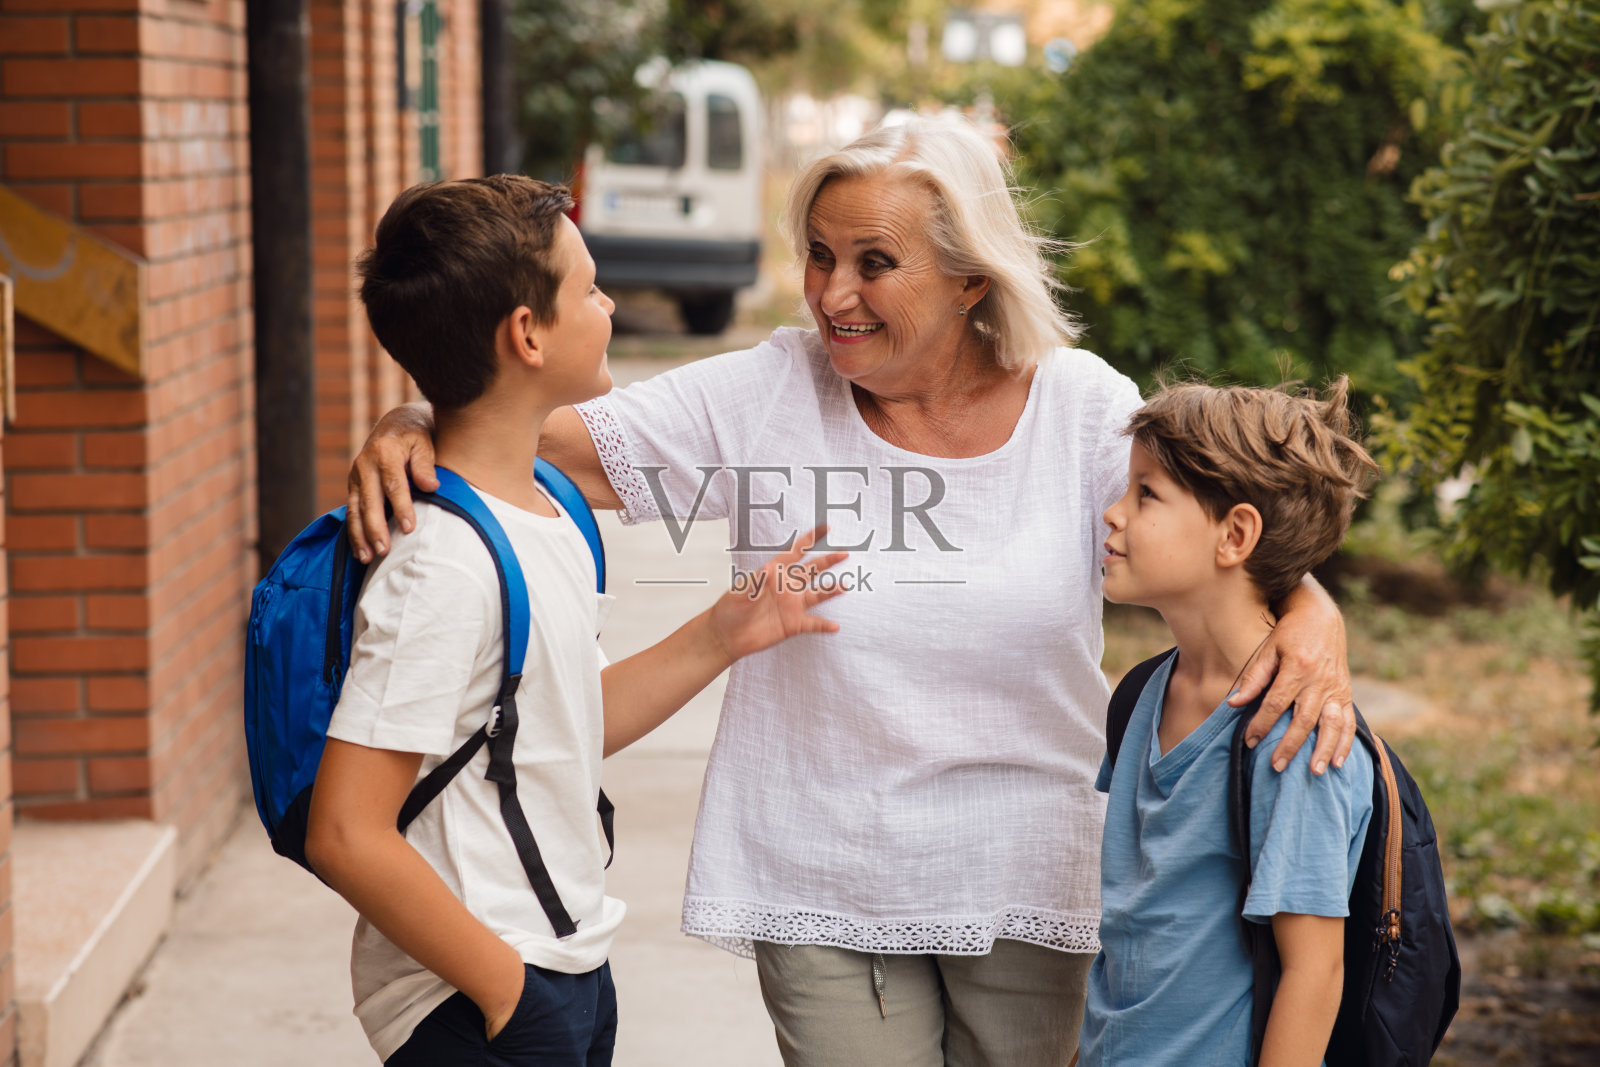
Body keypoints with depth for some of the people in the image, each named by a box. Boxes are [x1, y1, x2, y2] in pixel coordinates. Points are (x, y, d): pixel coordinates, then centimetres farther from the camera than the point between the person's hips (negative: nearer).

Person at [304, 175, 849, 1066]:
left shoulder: (544, 510, 7)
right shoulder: (442, 565, -22)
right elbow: (346, 835, -24)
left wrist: (721, 637, 10)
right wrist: (506, 989, -18)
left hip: (571, 969, 9)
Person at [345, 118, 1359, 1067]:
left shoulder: (1082, 407, -6)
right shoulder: (765, 399, -6)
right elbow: (547, 444, -6)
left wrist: (1311, 615, -28)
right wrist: (412, 432, -25)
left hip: (1027, 886, 1)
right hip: (823, 891, -1)